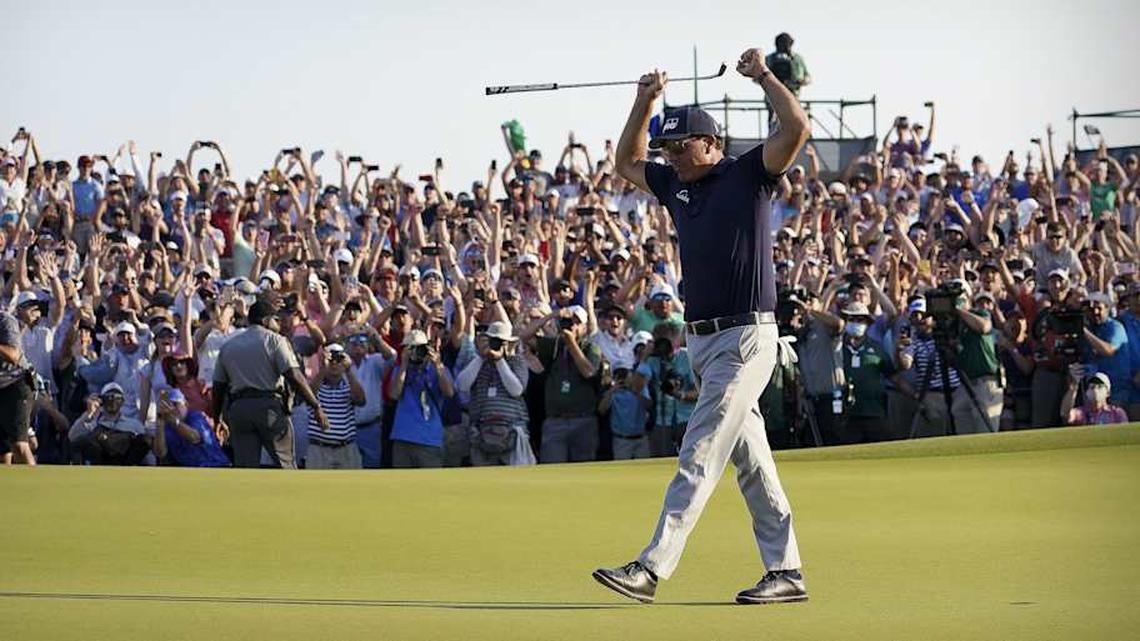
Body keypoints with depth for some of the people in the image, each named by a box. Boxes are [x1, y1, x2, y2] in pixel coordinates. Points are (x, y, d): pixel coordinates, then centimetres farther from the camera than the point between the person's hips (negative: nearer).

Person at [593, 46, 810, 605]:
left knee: (700, 455, -12)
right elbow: (626, 162, 30)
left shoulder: (749, 175, -5)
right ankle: (786, 571, 13)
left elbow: (796, 129, -20)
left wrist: (763, 75, -11)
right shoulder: (676, 184, 15)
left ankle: (652, 567, -18)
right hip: (701, 339, 8)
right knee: (750, 459, 9)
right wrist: (645, 102, 20)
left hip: (745, 338, -8)